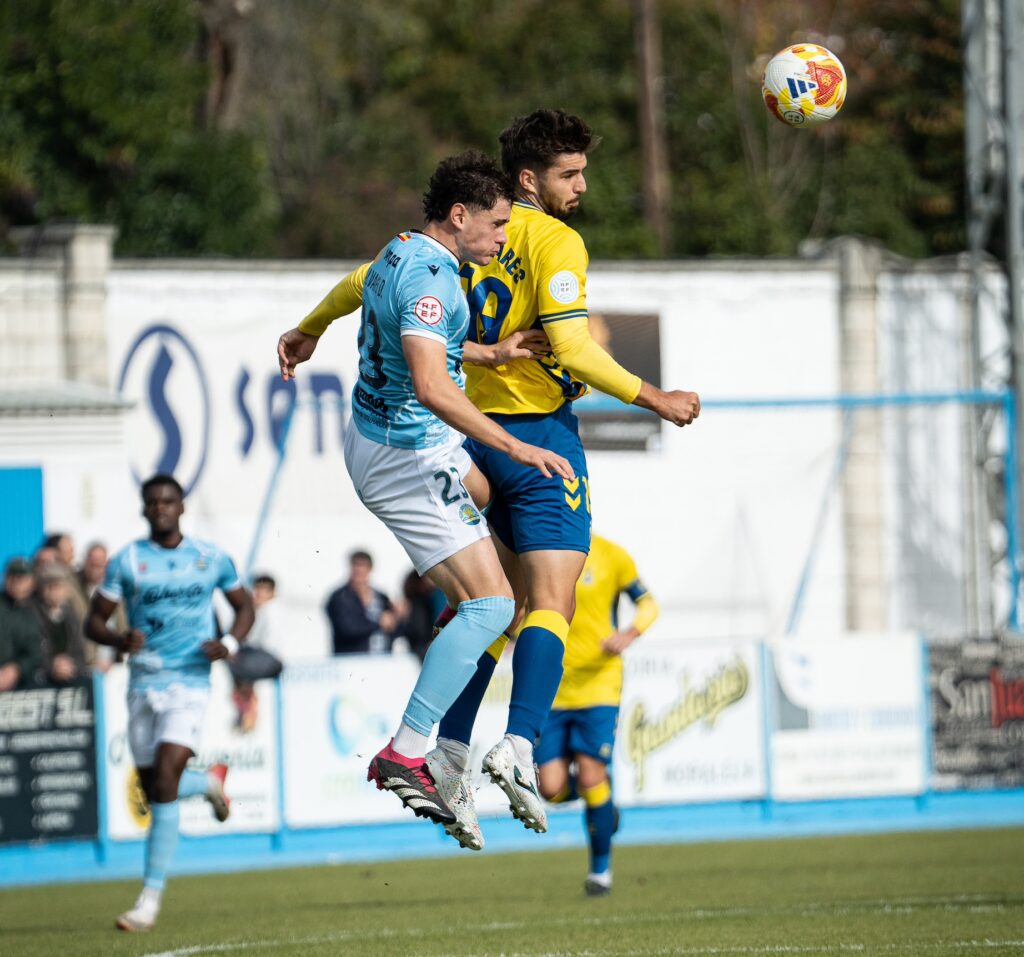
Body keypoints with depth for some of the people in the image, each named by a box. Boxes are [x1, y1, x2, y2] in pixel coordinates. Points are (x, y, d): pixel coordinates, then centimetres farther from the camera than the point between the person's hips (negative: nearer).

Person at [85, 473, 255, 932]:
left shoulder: (211, 558, 4)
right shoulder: (126, 561, 3)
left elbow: (244, 606, 17)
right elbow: (93, 621, 3)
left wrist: (229, 642, -4)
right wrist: (120, 639, -19)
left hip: (190, 683, -3)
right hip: (143, 684, 3)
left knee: (164, 781, -17)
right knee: (154, 788, 6)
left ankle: (151, 897, -15)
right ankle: (209, 782, 42)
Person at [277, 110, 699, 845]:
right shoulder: (555, 242, -12)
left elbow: (373, 277, 15)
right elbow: (573, 351, -20)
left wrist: (309, 331, 30)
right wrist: (654, 399, -13)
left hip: (478, 433, 7)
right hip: (539, 432, -7)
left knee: (501, 599, 18)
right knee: (552, 602, -10)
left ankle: (451, 742, 11)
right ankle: (520, 743, -27)